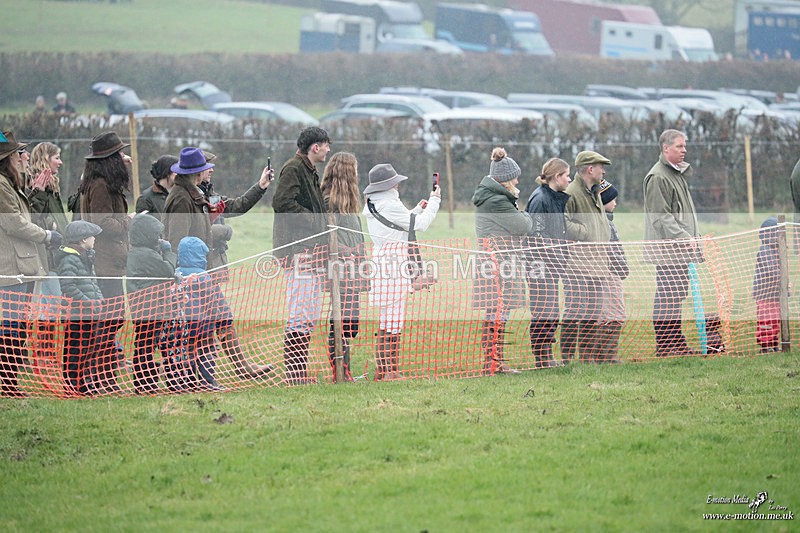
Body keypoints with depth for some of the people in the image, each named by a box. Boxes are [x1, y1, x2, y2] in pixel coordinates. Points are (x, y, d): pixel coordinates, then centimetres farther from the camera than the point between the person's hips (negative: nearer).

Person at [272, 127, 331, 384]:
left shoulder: (310, 172, 22)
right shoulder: (293, 168, -10)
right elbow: (282, 203, -23)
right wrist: (312, 220, -16)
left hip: (310, 251, 10)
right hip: (298, 250, -10)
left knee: (311, 315, 12)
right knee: (301, 315, -11)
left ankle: (300, 371, 16)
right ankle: (293, 371, -10)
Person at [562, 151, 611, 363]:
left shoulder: (595, 193, 19)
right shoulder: (572, 193, -12)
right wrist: (585, 233, -17)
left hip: (596, 261, 9)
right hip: (577, 262, -9)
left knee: (593, 313, 12)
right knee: (575, 310, -10)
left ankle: (588, 355, 18)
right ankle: (567, 356, -7)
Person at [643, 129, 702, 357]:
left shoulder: (678, 174, 20)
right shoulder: (657, 178, -12)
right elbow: (660, 216, -18)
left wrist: (693, 239, 20)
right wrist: (684, 238, -21)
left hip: (680, 247, 10)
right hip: (665, 247, -10)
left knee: (678, 293, 11)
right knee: (667, 295, -10)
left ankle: (676, 342, 16)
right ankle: (663, 344, -8)